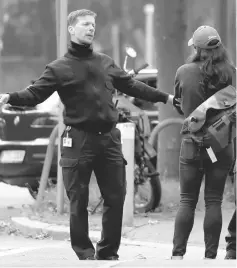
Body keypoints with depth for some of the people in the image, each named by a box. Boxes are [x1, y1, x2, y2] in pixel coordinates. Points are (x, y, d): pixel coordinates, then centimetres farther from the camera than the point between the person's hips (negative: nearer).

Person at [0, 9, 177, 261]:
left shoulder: (106, 63, 14)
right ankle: (85, 254, 7)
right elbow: (35, 93, -6)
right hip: (79, 140, -4)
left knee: (116, 197, 5)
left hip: (109, 138, 4)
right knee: (78, 202, -3)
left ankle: (108, 252, 16)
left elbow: (131, 85, 25)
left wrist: (164, 97, 30)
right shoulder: (59, 68, 1)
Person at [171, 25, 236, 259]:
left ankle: (178, 253, 5)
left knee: (187, 200, 8)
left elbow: (179, 106, 5)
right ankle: (210, 256, 6)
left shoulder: (183, 72, -9)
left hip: (191, 142, 0)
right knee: (214, 201, 6)